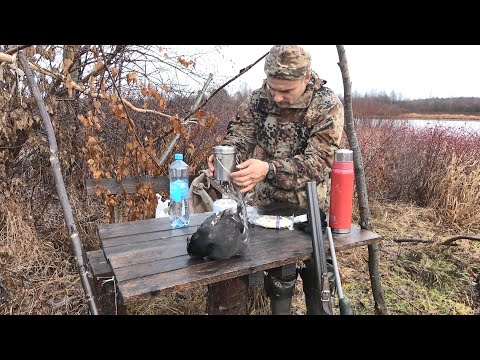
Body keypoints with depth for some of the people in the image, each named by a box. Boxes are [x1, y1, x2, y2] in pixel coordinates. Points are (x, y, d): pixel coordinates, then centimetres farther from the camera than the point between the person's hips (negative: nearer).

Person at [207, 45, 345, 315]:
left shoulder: (328, 106, -18)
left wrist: (268, 169, -42)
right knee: (278, 277, 12)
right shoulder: (260, 99, -6)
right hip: (270, 203, 3)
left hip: (313, 207, -2)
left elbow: (318, 162, -27)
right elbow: (239, 136, -8)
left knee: (317, 277, 12)